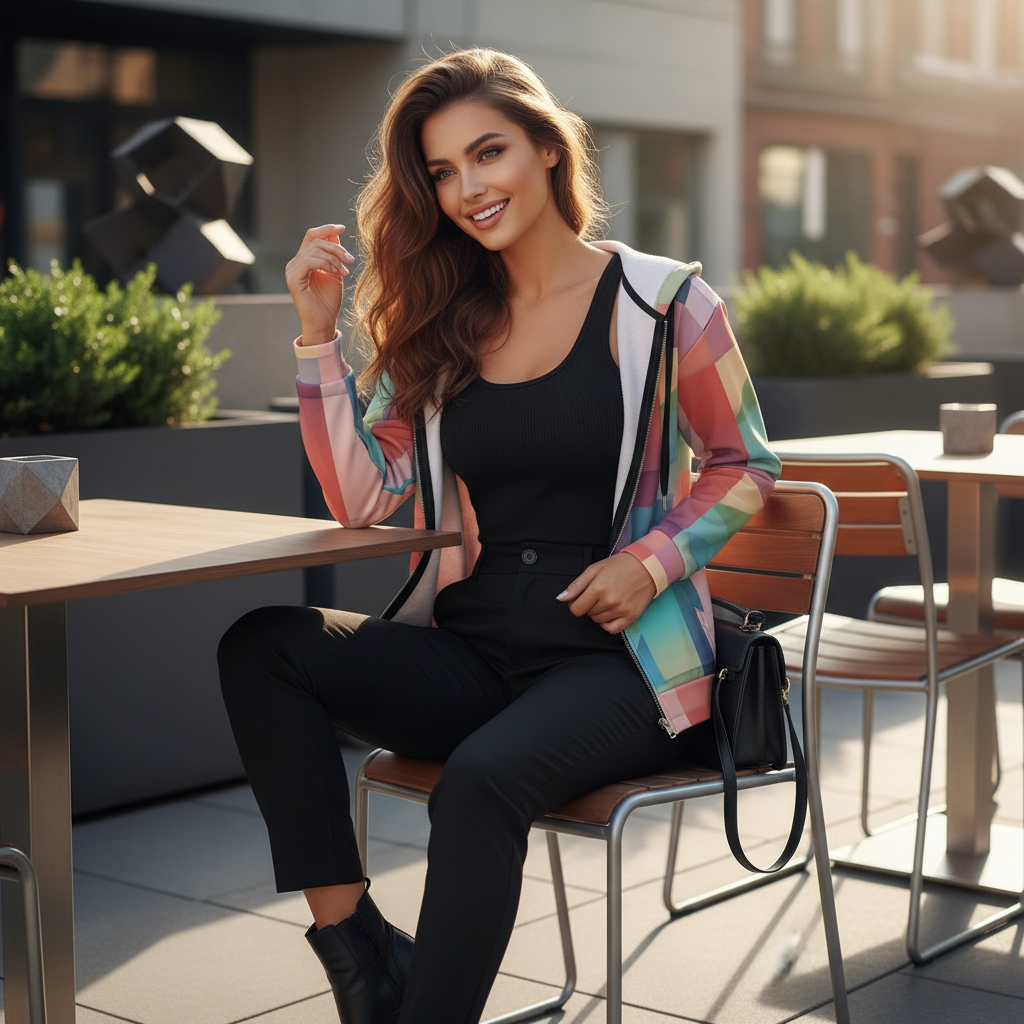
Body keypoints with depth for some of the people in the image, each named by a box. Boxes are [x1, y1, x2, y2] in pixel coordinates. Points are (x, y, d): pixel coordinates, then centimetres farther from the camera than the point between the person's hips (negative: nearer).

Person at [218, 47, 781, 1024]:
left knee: (481, 780, -35)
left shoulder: (661, 302, 0)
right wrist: (317, 333, -3)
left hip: (615, 654, -4)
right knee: (261, 647, -18)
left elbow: (743, 466, 8)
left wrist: (651, 562, -9)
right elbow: (362, 496, 3)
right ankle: (353, 945, -16)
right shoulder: (441, 323, 10)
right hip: (473, 647, 5)